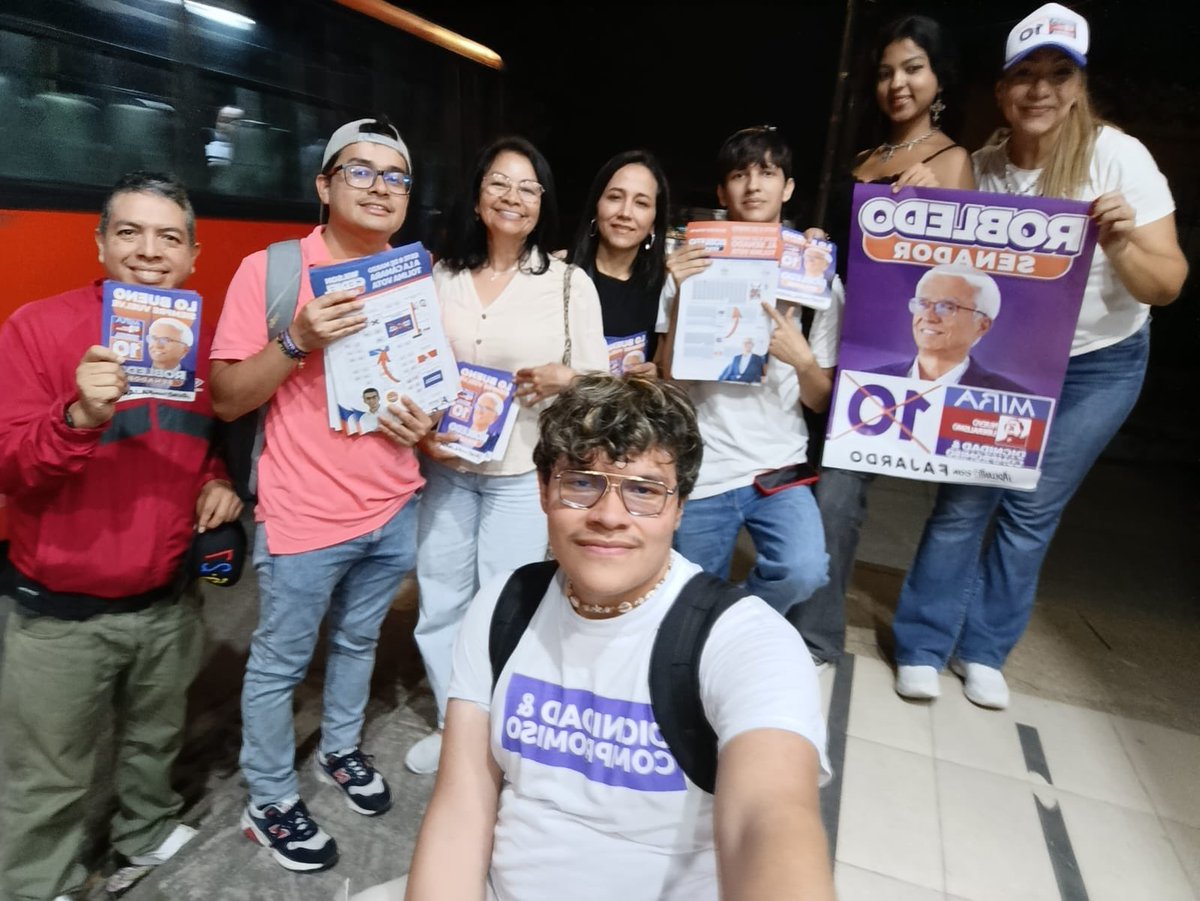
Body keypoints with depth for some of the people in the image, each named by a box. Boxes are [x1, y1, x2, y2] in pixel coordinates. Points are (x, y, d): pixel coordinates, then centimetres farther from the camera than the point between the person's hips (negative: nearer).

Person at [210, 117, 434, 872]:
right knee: (280, 663, 12)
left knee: (359, 641, 22)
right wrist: (298, 341, -27)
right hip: (305, 515, -4)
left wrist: (428, 420, -6)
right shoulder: (268, 269, -10)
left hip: (396, 506, 5)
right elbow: (227, 399, -11)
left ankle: (342, 750, 47)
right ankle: (270, 801, 34)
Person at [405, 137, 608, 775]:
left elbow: (601, 380, -2)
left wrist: (564, 378, -23)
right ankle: (453, 725, 37)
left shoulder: (569, 283, -3)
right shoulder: (440, 276, 4)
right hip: (446, 467, 3)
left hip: (523, 472, -3)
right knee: (440, 602, 13)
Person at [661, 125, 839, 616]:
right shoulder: (693, 268, 0)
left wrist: (803, 359, -18)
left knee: (802, 571, -24)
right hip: (701, 473, 0)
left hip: (779, 467, 1)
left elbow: (821, 401, 3)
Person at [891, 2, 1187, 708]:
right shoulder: (982, 167, -7)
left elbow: (1168, 285, -16)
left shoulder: (1118, 156, -16)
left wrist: (1121, 247, -37)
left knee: (1032, 509, 4)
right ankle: (924, 644, 11)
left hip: (1098, 366, -1)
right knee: (964, 497, -3)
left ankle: (984, 650, 21)